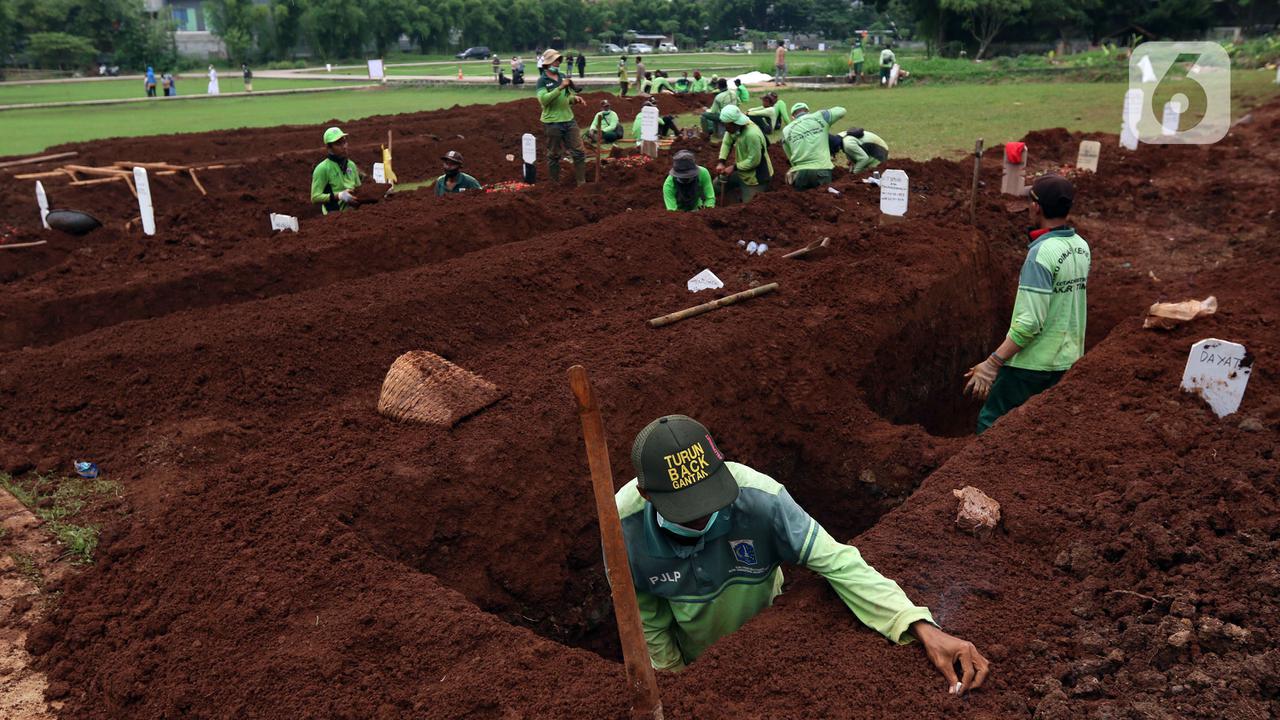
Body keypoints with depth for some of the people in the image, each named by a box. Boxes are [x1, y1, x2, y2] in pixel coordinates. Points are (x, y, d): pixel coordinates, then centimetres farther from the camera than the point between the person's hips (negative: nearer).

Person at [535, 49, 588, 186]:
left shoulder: (563, 77, 10)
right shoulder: (542, 80, -7)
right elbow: (543, 99, -23)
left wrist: (574, 98, -2)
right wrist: (560, 87, -26)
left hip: (569, 120, 6)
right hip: (552, 123, -5)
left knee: (579, 152, 3)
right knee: (554, 155, 5)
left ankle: (582, 182, 10)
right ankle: (555, 183, 16)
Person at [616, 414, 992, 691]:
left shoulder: (758, 496, -40)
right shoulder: (624, 526, -34)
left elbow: (836, 561, -37)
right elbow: (644, 614, -17)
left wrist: (923, 629, -47)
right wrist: (673, 673, -5)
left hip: (762, 633, 0)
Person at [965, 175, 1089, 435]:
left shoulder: (1041, 253, -21)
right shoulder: (1081, 247, 3)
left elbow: (1030, 321, -26)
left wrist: (992, 363, -24)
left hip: (1033, 363, -8)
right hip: (1066, 360, 8)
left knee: (990, 423, 4)